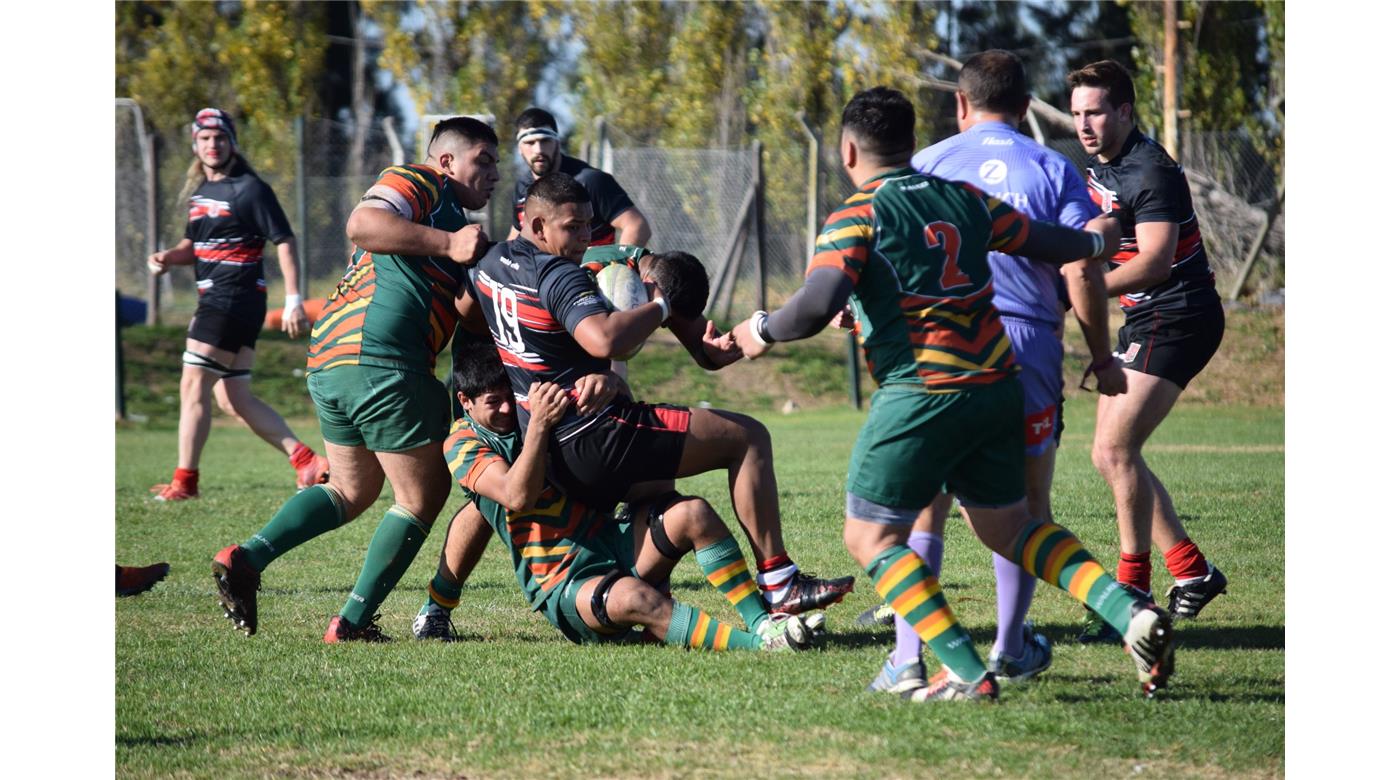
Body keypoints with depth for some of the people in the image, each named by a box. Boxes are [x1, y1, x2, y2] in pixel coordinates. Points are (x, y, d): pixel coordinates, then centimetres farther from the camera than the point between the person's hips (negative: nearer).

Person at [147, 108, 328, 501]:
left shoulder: (250, 189, -8)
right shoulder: (200, 192, 17)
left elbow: (284, 241, -9)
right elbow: (194, 245, 29)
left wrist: (294, 299, -15)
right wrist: (167, 258, 6)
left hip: (237, 298, -9)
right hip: (215, 300, 9)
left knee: (194, 386, -10)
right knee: (234, 399, 8)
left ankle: (185, 480, -6)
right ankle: (306, 461, 9)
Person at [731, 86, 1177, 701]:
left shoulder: (858, 215, -6)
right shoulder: (964, 200, 11)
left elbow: (817, 304, -19)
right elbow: (1054, 244, 23)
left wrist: (762, 331, 0)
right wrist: (1098, 237, 45)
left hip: (921, 393, -7)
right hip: (997, 388, 7)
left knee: (870, 538, 5)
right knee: (1009, 528, 21)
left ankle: (965, 672, -7)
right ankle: (1132, 613, 3)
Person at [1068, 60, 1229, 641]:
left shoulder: (1152, 172, -18)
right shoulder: (1099, 167, 12)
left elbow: (1154, 261, -26)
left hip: (1178, 317, -10)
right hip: (1142, 322, 10)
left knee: (1116, 448, -16)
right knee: (1110, 456, 8)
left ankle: (1132, 592, -10)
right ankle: (1192, 572, 15)